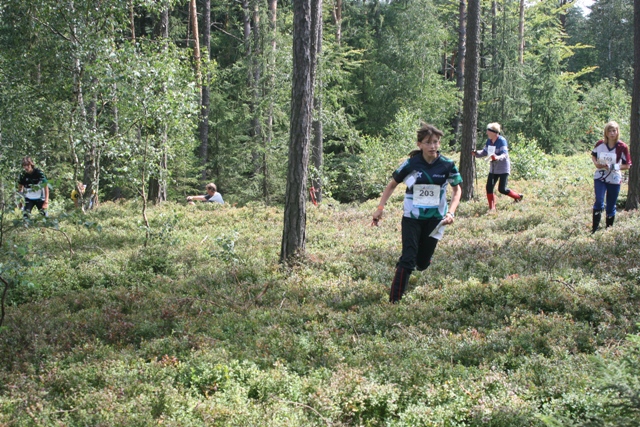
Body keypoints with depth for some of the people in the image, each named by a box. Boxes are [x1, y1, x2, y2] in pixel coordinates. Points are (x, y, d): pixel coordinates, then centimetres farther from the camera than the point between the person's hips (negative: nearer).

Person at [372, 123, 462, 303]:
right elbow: (392, 184, 2)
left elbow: (457, 190, 5)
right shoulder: (411, 164, -11)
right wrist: (380, 208, -4)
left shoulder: (447, 165, -9)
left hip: (435, 219, 2)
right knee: (408, 259, -13)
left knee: (422, 263, 9)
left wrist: (451, 213, -9)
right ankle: (394, 301, -6)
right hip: (412, 218, -2)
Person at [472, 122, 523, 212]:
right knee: (489, 188, -2)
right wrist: (476, 153, -7)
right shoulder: (489, 141, 3)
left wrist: (498, 157, -48)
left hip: (503, 168, -7)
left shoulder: (502, 141, -18)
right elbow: (485, 152, 12)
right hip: (493, 168, 7)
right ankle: (492, 208, 9)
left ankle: (518, 197, 16)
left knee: (502, 189, -9)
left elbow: (504, 154, -27)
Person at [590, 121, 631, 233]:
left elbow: (627, 165, -4)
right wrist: (596, 164, -6)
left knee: (611, 207, 9)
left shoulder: (622, 147, -9)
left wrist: (615, 167, -21)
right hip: (600, 178, 0)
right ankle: (594, 229, -5)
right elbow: (593, 155, 14)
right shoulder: (600, 144, -4)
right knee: (599, 202, -13)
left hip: (614, 180, 0)